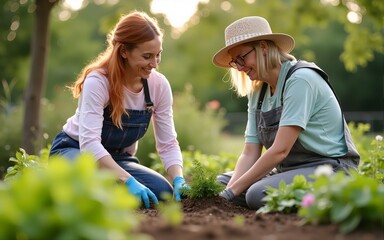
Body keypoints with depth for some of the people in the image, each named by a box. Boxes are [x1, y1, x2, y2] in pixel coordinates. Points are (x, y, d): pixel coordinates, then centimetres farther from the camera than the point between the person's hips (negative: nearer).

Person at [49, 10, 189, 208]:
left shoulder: (159, 85, -12)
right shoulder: (98, 81, -26)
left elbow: (168, 144, -10)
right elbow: (89, 142, -36)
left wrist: (179, 180, -29)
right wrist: (129, 180, -47)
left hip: (118, 158, 5)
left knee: (163, 192, -21)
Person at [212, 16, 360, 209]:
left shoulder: (300, 80, -17)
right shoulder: (257, 93, 9)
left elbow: (280, 150, -23)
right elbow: (250, 153, 3)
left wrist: (234, 190, -21)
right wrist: (228, 189, -15)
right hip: (290, 169, 8)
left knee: (258, 194, -31)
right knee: (219, 182, -2)